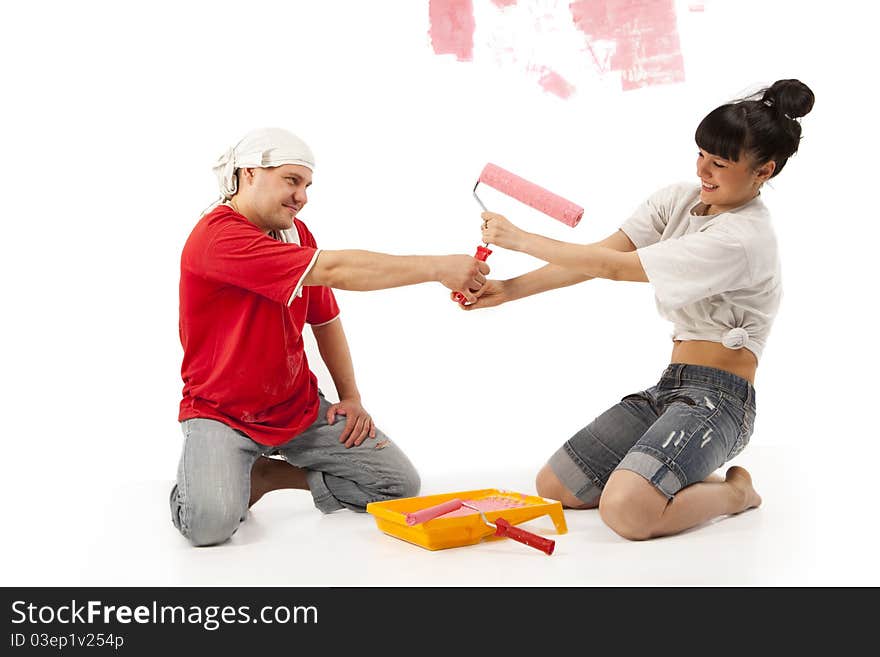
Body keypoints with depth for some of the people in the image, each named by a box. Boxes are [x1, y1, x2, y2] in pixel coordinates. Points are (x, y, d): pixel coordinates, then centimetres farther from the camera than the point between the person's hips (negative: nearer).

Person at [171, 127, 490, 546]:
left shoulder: (296, 233, 5)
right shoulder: (218, 236, -23)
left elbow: (325, 319, 15)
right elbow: (333, 270, -32)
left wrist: (350, 397, 5)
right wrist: (438, 267, -32)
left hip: (298, 407, 7)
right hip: (221, 413, -7)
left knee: (399, 483, -3)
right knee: (210, 522, -30)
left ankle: (270, 474, 11)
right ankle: (208, 472, 7)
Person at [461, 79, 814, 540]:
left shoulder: (744, 239, -20)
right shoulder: (681, 199, 6)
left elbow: (615, 267, -21)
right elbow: (604, 250, -2)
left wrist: (518, 239, -15)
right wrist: (512, 288, -13)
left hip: (716, 399, -8)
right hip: (669, 386, 8)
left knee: (626, 512, -30)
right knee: (552, 488, 1)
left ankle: (734, 491, -1)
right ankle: (683, 480, 16)